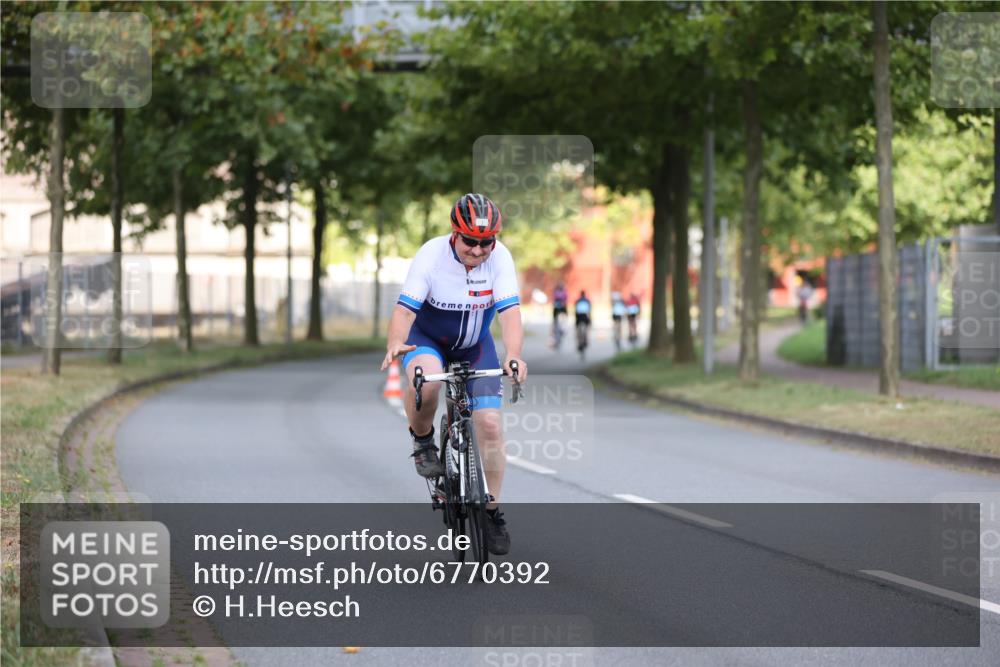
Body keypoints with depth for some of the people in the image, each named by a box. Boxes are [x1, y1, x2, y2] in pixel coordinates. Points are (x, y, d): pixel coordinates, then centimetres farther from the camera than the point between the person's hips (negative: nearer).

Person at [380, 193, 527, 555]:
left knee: (490, 425, -7)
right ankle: (422, 441, -7)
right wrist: (394, 345, -50)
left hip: (475, 345, 2)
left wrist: (513, 356, -46)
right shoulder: (431, 255, -26)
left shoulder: (500, 257, -21)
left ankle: (493, 512, 8)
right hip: (428, 338, -2)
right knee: (425, 381, -38)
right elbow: (404, 309, -30)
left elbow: (510, 312, -28)